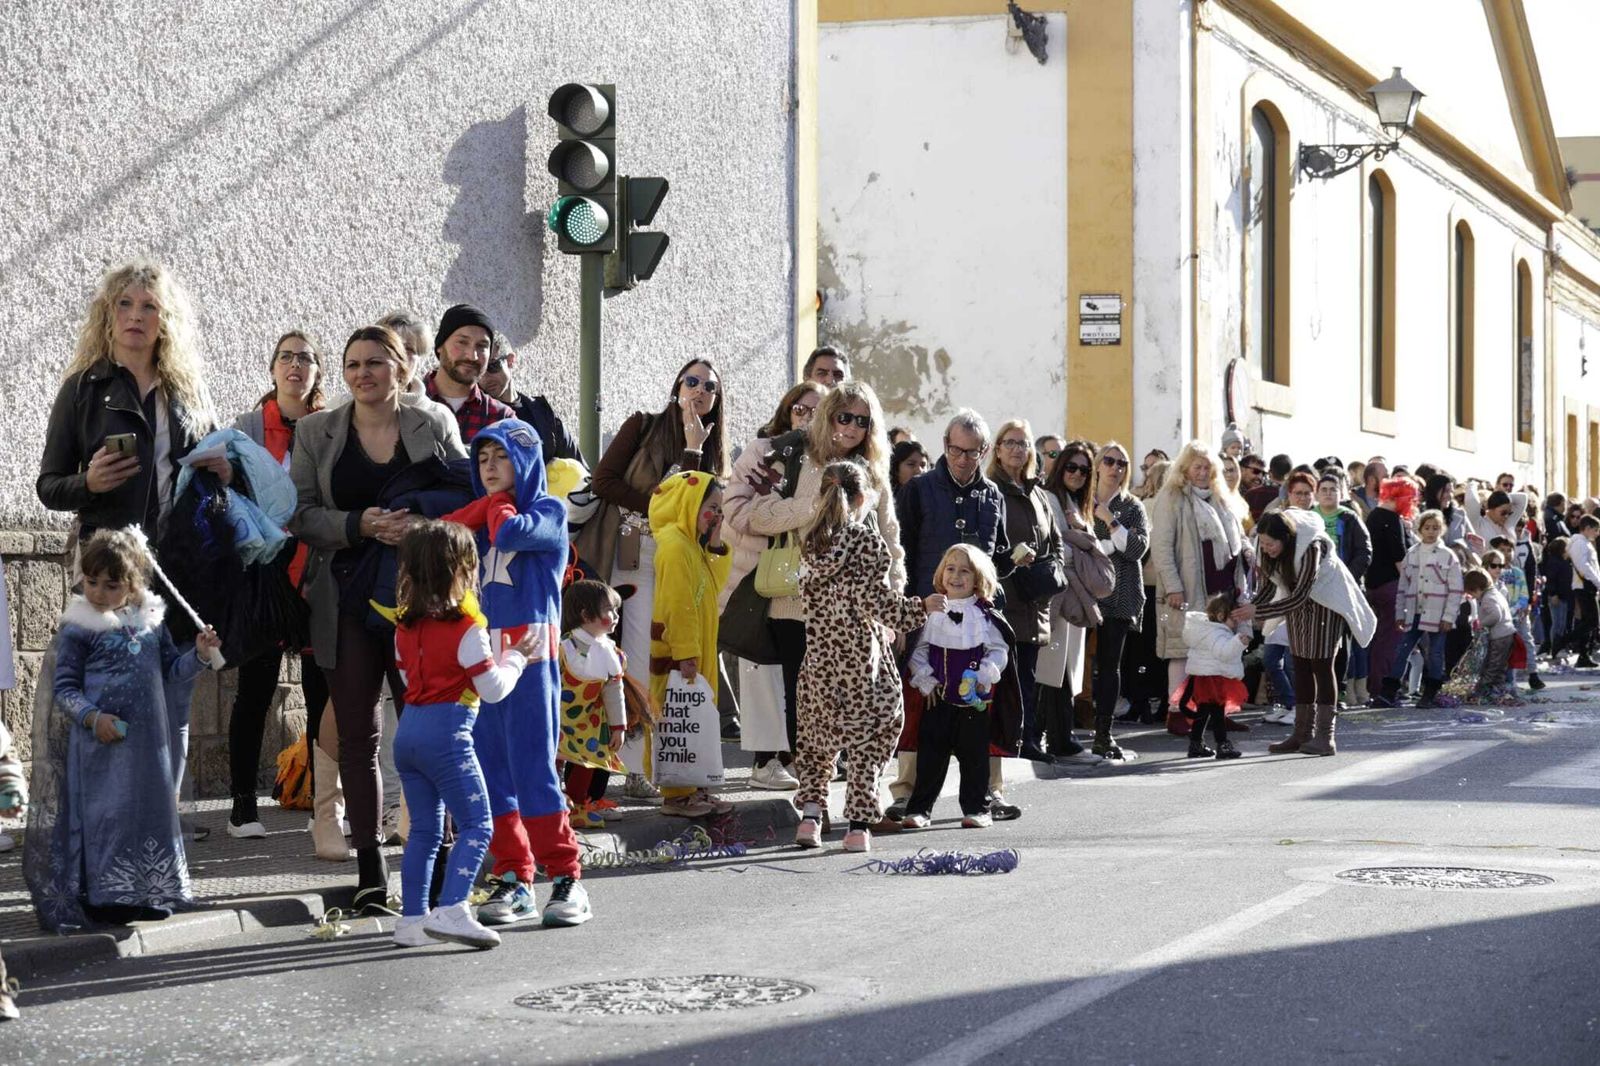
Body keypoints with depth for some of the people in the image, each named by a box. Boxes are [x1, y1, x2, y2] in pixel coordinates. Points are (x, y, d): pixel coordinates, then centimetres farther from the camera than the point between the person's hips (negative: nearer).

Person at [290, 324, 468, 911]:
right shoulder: (316, 433, 8)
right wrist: (361, 525, -15)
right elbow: (300, 515, 2)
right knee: (357, 735, 3)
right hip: (348, 601, 1)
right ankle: (370, 866, 8)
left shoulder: (435, 424, 6)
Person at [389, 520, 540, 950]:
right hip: (447, 733, -7)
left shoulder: (404, 628, 10)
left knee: (424, 829, 13)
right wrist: (515, 656, 9)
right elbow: (493, 689, -8)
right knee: (476, 824, -3)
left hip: (408, 731, 7)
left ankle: (412, 918, 13)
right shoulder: (466, 628, -11)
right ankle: (450, 910, -15)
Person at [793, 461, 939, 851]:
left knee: (817, 736, 15)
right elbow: (880, 601, -13)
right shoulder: (867, 542, -11)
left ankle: (810, 815, 8)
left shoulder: (812, 543, 5)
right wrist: (922, 607, 3)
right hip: (861, 657, -4)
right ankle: (859, 825, 1)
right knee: (867, 739, 4)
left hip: (819, 655, 5)